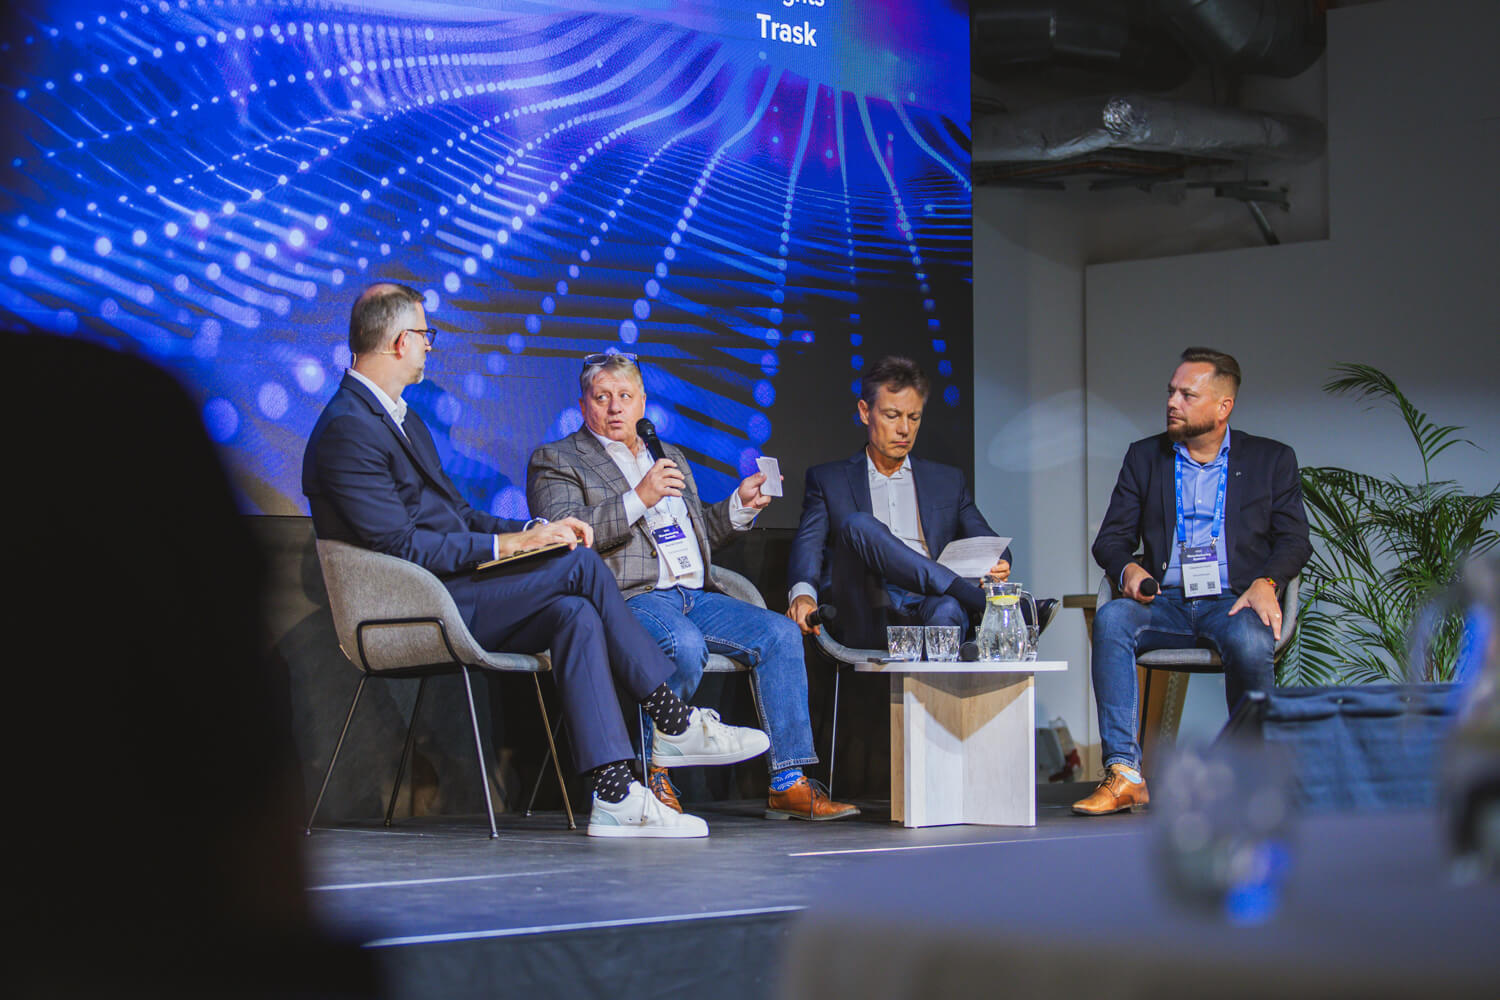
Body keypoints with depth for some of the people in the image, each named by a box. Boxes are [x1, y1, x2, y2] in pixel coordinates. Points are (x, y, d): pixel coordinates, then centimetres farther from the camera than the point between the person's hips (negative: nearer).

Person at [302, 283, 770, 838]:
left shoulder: (402, 420, 21)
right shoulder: (346, 430, -14)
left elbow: (459, 515, 21)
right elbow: (399, 544, -20)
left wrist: (537, 530, 5)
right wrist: (503, 545, -17)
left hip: (451, 596, 9)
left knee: (576, 615, -15)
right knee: (582, 565, -17)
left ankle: (614, 796, -19)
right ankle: (674, 719, -9)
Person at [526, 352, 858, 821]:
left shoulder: (670, 457, 28)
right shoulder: (556, 461, 7)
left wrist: (740, 504, 14)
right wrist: (638, 499, -19)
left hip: (693, 595, 7)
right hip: (628, 598, -7)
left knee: (780, 633, -13)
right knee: (685, 645, -35)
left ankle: (789, 785, -14)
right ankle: (652, 776, -18)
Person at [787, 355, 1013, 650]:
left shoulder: (948, 481, 27)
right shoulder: (828, 480, 21)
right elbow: (809, 543, 5)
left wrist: (998, 565, -7)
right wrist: (803, 593, -19)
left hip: (929, 606, 1)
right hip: (868, 616, -1)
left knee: (947, 610, -37)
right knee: (860, 524, -30)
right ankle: (982, 600, -38)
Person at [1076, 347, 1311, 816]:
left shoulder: (1271, 459, 13)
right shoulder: (1144, 457, 17)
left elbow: (1294, 540, 7)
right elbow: (1111, 538, 14)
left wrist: (1265, 583, -14)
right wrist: (1129, 568, -10)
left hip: (1233, 601, -2)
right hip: (1166, 602, 2)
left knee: (1250, 641, -36)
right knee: (1110, 618, -30)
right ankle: (1124, 773, -33)